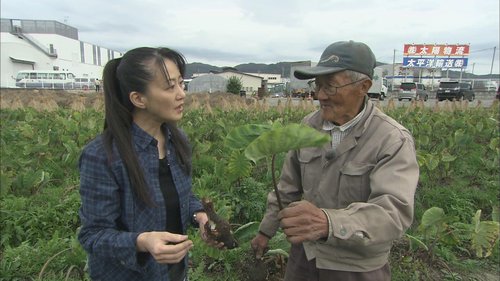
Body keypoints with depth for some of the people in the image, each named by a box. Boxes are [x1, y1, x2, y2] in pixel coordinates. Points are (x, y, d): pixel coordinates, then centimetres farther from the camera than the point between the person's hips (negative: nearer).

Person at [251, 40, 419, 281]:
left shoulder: (394, 141, -20)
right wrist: (266, 230, 12)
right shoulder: (309, 125, -5)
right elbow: (289, 186, 5)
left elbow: (394, 211, -33)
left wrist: (328, 223, -49)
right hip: (305, 252, 4)